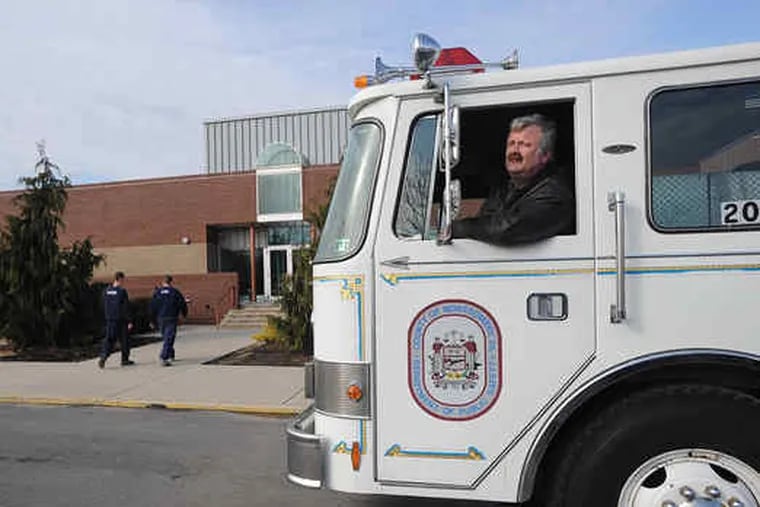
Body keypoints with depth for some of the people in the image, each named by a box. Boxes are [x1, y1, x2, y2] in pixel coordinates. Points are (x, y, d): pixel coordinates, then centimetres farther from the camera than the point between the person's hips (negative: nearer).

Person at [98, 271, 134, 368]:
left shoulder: (106, 291, 5)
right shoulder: (122, 291, -13)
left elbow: (104, 307, 12)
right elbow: (126, 308, -13)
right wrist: (129, 321, -10)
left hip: (109, 320, 5)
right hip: (121, 320, -5)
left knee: (108, 339, 6)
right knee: (124, 340, 9)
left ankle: (103, 357, -12)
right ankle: (125, 360, 18)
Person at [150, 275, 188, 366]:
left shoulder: (157, 293, 5)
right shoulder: (175, 292, -6)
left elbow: (152, 307, 6)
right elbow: (182, 304, -2)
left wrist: (153, 319, 14)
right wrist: (184, 314, 15)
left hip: (161, 319, 5)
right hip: (171, 319, -4)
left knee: (166, 338, 20)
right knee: (169, 339, -6)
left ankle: (171, 355, 29)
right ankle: (163, 357, -19)